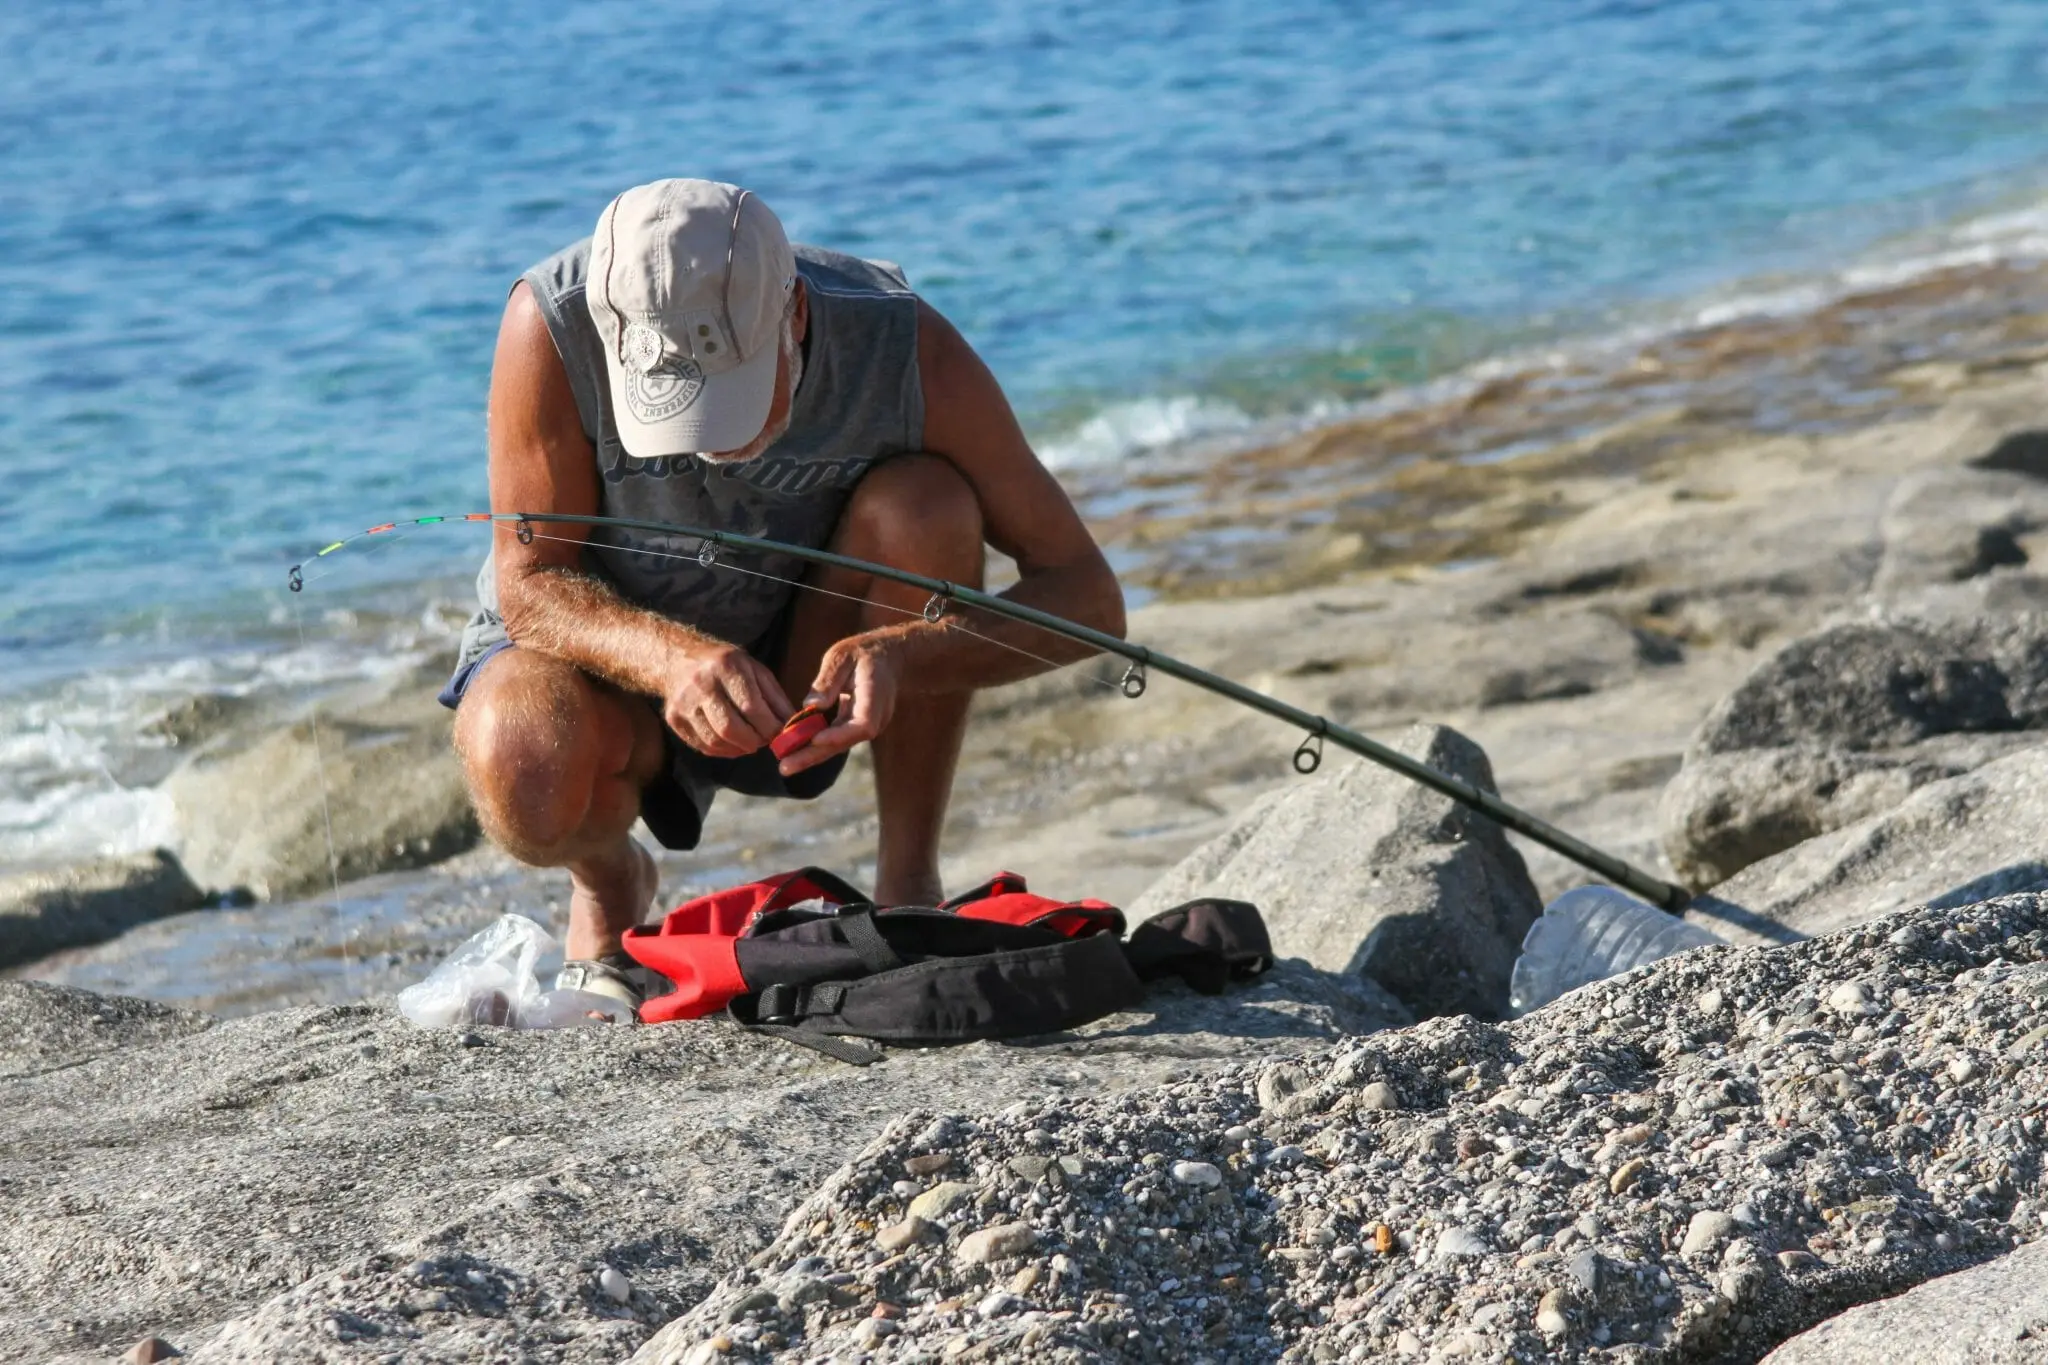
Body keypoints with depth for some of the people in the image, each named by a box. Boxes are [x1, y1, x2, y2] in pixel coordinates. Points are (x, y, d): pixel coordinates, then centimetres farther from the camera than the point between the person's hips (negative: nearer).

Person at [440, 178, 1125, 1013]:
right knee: (526, 786, -36)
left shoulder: (906, 351, -27)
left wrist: (902, 655, -42)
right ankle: (611, 884, 3)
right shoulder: (552, 326, -30)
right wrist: (670, 656, -45)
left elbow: (1088, 599, -24)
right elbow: (532, 585, -23)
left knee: (925, 504, -30)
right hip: (613, 648, -1)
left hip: (805, 667, 1)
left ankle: (909, 891, -14)